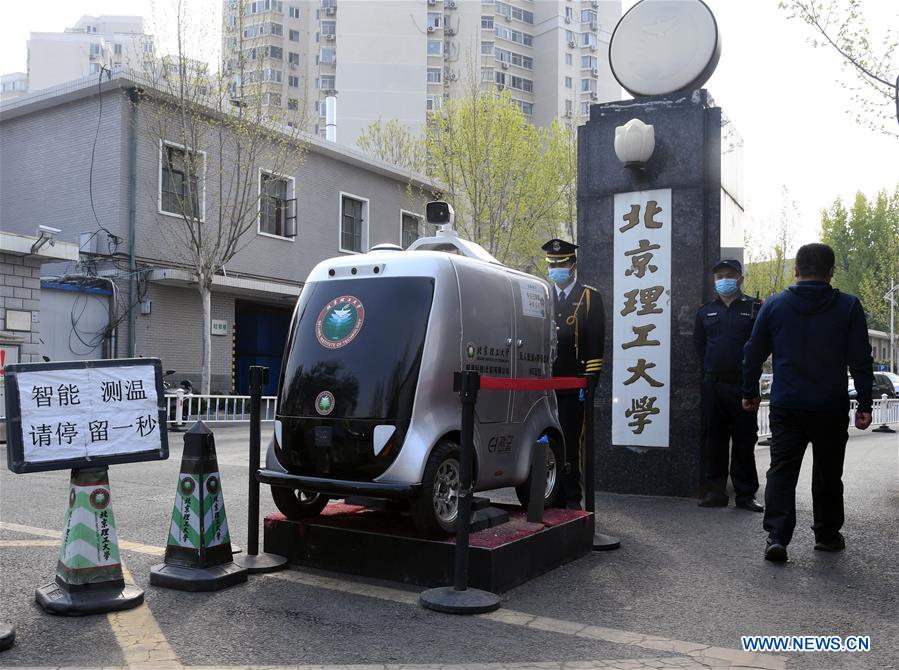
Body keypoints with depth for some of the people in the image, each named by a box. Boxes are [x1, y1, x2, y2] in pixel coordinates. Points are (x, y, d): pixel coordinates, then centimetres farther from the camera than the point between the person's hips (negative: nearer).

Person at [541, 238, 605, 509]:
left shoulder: (590, 297, 6)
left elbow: (596, 342, 0)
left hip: (574, 385, -3)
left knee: (572, 442, -2)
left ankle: (572, 498, 6)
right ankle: (553, 498, 12)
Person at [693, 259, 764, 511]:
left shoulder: (755, 308, 2)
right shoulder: (706, 311, 13)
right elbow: (698, 344, 20)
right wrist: (710, 367, 11)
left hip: (743, 384, -3)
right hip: (713, 385, 3)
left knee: (744, 440, 2)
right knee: (714, 439, 6)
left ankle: (746, 493, 10)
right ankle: (715, 490, 13)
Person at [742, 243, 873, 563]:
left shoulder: (774, 305, 1)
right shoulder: (849, 307, -2)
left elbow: (753, 353, 6)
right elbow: (860, 360, -4)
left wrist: (750, 392, 17)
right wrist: (864, 404, 0)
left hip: (786, 406, 0)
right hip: (831, 408, 0)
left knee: (781, 470, 3)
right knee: (828, 473, 15)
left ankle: (777, 536, -8)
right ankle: (827, 534, 27)